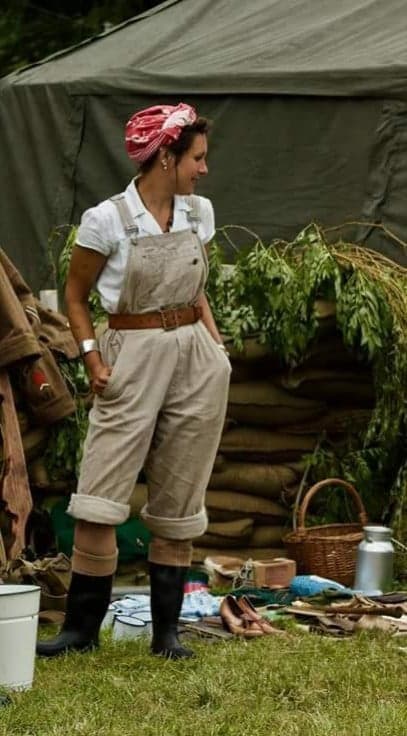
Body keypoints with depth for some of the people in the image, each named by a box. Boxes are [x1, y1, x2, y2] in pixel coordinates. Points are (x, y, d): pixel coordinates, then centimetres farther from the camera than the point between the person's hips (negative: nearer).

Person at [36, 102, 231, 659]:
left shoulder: (200, 213, 7)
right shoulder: (107, 220, -8)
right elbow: (75, 297, 1)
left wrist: (217, 347, 6)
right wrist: (93, 359, -10)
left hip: (197, 360, 4)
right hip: (132, 360, -4)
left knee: (179, 503, 6)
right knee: (98, 499, -8)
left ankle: (166, 630, 14)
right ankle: (82, 626, 2)